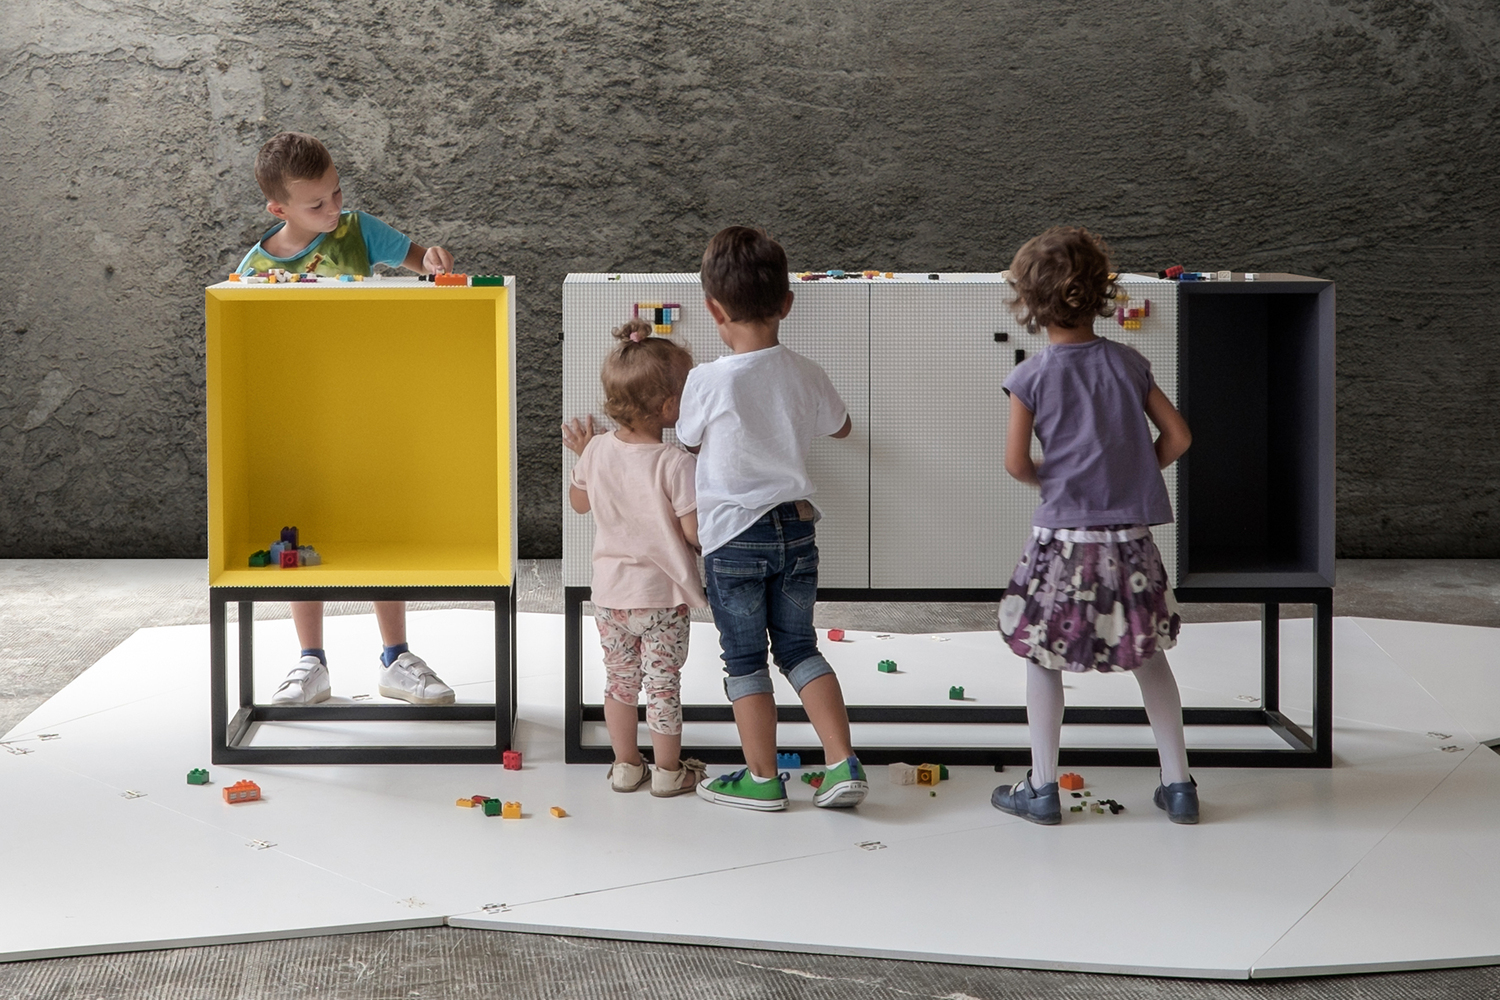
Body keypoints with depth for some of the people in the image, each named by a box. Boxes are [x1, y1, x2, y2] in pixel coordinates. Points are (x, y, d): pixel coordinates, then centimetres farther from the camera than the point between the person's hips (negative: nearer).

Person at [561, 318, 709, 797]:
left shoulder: (597, 451, -6)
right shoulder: (676, 464, -23)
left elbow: (580, 501, 11)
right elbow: (696, 533, -22)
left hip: (610, 590, 5)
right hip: (662, 595, -4)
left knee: (620, 679, 18)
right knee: (663, 683, 9)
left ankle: (627, 765, 29)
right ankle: (668, 771, 22)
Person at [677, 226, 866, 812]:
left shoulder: (707, 381, -15)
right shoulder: (805, 375, -2)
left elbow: (688, 442, 3)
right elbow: (840, 427, 18)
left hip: (734, 537, -4)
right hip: (796, 527, 4)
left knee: (745, 658, 8)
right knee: (798, 645, 16)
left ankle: (762, 778, 15)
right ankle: (843, 763, 8)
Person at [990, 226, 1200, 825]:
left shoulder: (1030, 377, -7)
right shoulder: (1128, 364, 3)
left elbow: (1016, 465, -7)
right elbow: (1177, 437, 5)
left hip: (1063, 536, -3)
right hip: (1129, 536, 3)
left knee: (1042, 657, 11)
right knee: (1149, 655, 15)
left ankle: (1042, 789, 14)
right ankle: (1178, 784, 17)